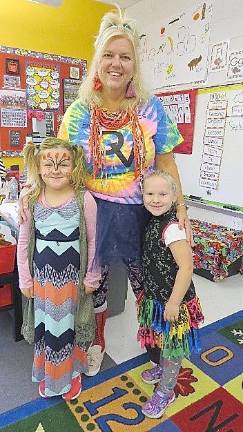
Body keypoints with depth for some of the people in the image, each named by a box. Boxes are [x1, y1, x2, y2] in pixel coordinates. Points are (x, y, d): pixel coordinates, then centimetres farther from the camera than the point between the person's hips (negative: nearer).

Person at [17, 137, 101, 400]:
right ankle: (47, 373, 44)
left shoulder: (84, 199, -14)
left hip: (73, 275, -2)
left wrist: (92, 277, -3)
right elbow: (24, 243, 1)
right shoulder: (32, 201, -7)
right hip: (43, 275, 2)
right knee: (46, 326, 18)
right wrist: (25, 279, 4)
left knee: (70, 325, 15)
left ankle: (72, 372, 42)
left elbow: (93, 240, -7)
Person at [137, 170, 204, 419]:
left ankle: (165, 391, 34)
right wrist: (151, 294, 14)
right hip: (157, 295, 8)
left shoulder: (172, 228, -28)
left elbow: (186, 267, -29)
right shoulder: (155, 222, -1)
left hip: (173, 299, -8)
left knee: (172, 343, 13)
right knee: (163, 338, 28)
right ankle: (163, 368, 53)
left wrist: (174, 303, -23)